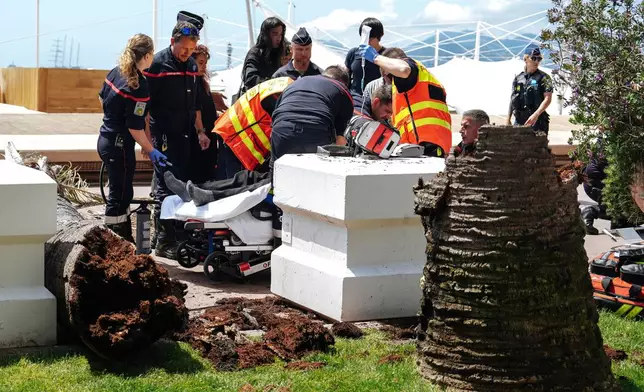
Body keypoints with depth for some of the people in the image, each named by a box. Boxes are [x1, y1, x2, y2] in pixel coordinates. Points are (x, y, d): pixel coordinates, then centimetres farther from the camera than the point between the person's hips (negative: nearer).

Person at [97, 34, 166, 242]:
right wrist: (150, 150, -13)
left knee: (122, 193, 19)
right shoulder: (139, 87, -23)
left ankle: (126, 239, 30)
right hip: (119, 146, -9)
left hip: (106, 139, 9)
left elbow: (102, 98, 19)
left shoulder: (116, 72, 2)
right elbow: (135, 127, -22)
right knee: (119, 196, 1)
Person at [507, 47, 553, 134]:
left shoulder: (544, 78, -1)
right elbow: (512, 100, 18)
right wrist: (508, 119, 12)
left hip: (537, 120, -4)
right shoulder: (517, 78, 13)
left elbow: (548, 99, -10)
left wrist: (536, 115, -22)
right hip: (519, 120, 4)